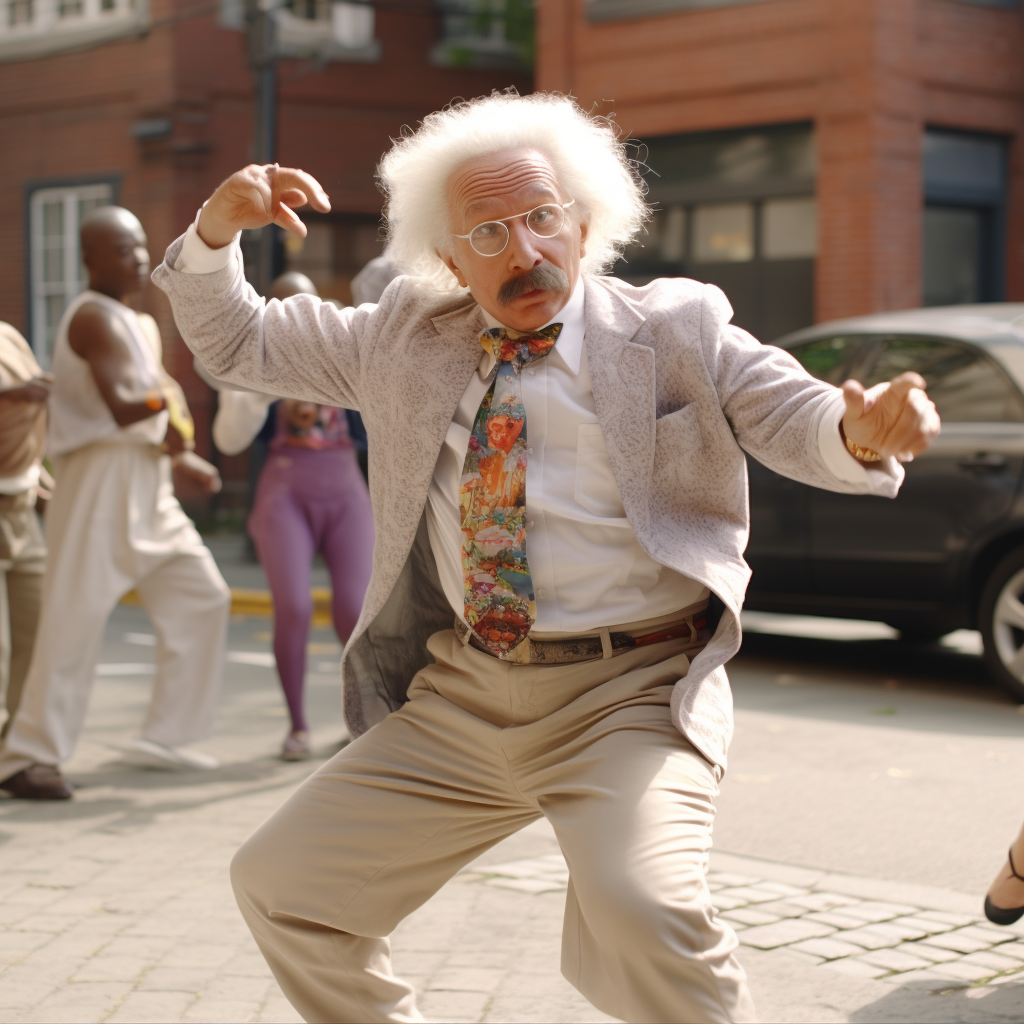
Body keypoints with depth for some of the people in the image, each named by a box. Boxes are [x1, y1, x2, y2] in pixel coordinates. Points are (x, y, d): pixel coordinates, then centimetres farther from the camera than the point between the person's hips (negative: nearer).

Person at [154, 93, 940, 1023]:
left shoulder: (676, 329, 2)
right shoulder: (405, 338, 11)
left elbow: (801, 420, -4)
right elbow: (235, 343, 16)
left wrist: (863, 430, -30)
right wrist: (218, 228, -4)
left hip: (628, 695, -5)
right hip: (458, 699, 5)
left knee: (643, 911, -31)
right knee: (280, 885, 5)